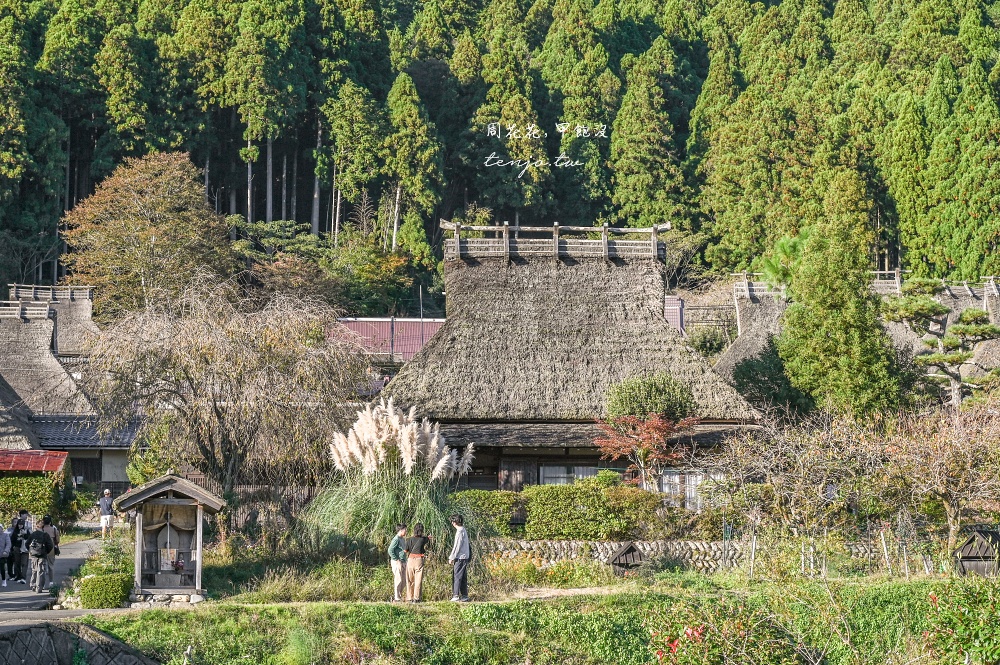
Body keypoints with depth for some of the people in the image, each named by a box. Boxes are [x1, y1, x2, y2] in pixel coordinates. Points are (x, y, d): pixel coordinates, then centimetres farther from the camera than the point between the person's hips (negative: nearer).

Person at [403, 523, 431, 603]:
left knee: (410, 580, 9)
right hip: (419, 560, -1)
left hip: (410, 559, 1)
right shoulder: (423, 539, -2)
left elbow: (405, 550, 0)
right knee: (418, 580, 2)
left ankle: (409, 598, 9)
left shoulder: (410, 539, -3)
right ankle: (416, 598, -3)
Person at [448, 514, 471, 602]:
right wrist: (452, 557, 20)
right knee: (463, 578, 10)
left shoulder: (460, 532, -13)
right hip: (465, 557, 9)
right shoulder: (463, 530, 15)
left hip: (460, 558, -9)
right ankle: (465, 596, 11)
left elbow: (457, 546, -15)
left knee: (457, 577, -8)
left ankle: (456, 596, -11)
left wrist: (451, 558, -9)